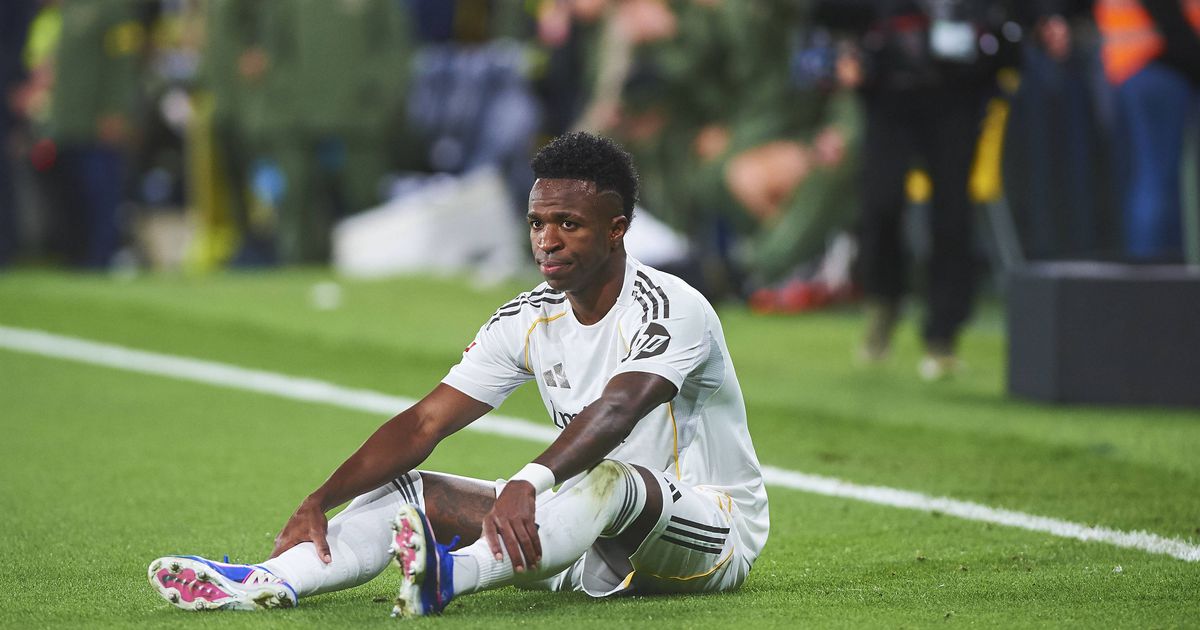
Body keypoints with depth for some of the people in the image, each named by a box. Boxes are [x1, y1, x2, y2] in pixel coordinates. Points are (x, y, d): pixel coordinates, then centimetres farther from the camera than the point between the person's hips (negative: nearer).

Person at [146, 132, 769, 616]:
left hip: (714, 531, -7)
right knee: (413, 489, -9)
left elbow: (612, 412, -36)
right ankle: (268, 581, -32)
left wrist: (528, 483, -54)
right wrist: (319, 502, -15)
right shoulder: (527, 320, 4)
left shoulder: (670, 311, -17)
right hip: (594, 545, 7)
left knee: (610, 480, -40)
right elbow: (424, 422, -2)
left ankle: (451, 576, -61)